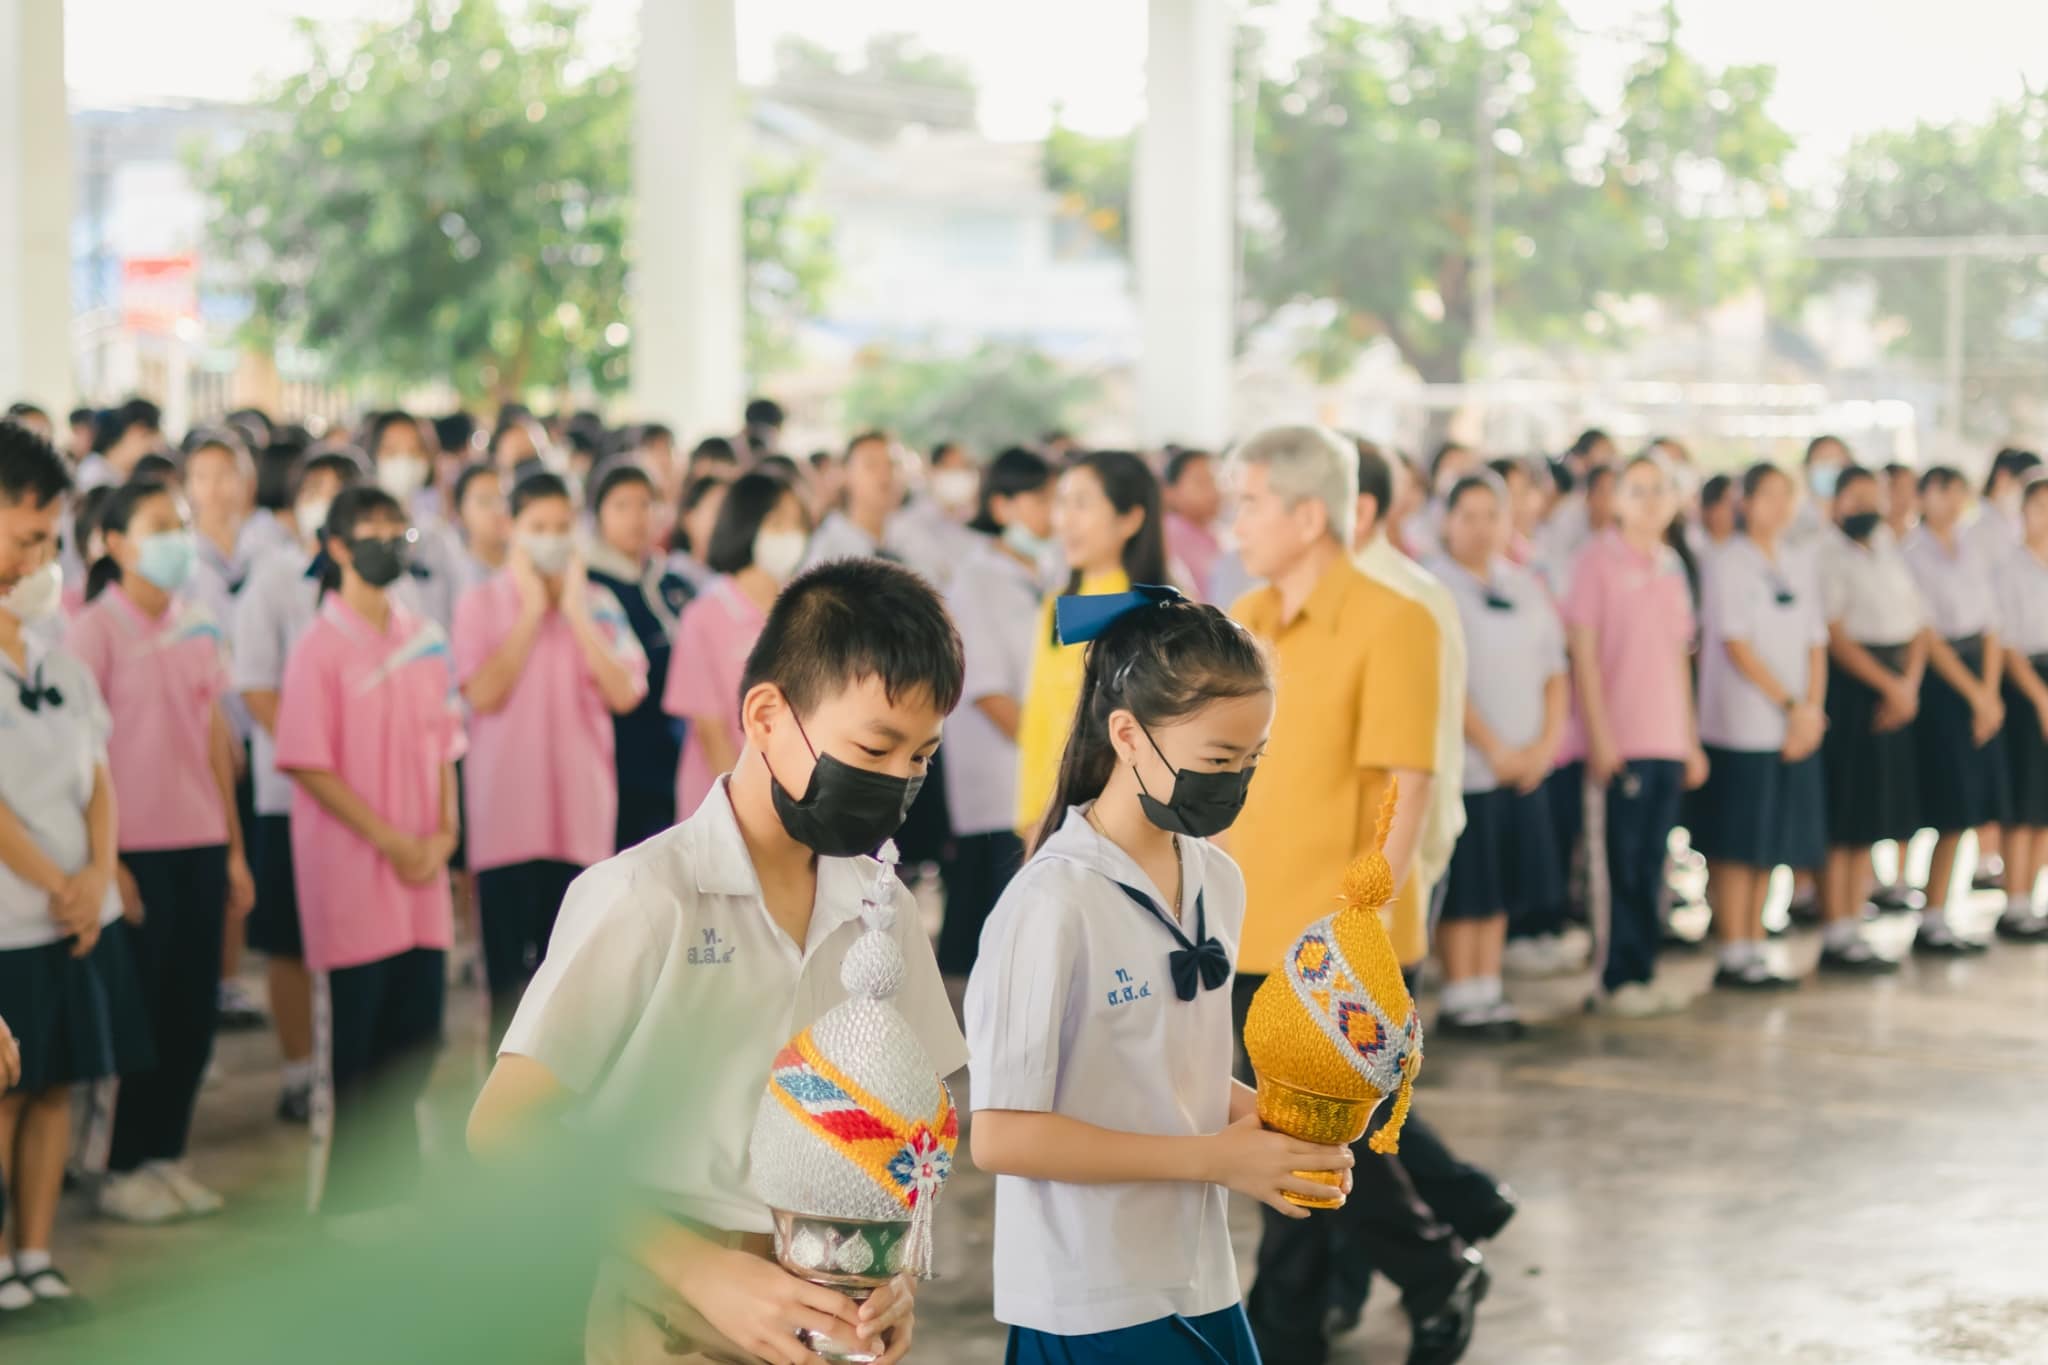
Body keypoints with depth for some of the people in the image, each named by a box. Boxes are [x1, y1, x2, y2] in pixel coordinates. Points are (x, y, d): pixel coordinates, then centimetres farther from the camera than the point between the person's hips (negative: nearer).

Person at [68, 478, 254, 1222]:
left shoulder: (197, 627, 10)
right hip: (137, 849, -5)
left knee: (193, 1013, 6)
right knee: (143, 1013, 0)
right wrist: (104, 860, -13)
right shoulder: (95, 630, -7)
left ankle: (166, 1156, 19)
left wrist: (235, 850, 12)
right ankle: (124, 1169, 12)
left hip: (200, 846, 5)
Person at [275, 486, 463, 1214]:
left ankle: (393, 1179, 22)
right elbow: (308, 766, -11)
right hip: (351, 872, -5)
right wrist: (391, 842, -13)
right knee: (349, 1039, 1)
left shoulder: (426, 640, 8)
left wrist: (444, 832, -1)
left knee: (415, 1031, 9)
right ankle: (340, 1196, 11)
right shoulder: (320, 647, -9)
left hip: (421, 876, 6)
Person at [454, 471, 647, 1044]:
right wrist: (531, 612, -10)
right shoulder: (482, 604, 2)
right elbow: (483, 693, -13)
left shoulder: (600, 605, 8)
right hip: (507, 815, -2)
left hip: (580, 810, 2)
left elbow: (624, 694, -6)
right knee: (509, 963, 1)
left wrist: (576, 613, -8)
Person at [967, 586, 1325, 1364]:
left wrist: (1263, 1118, -2)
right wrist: (1213, 1158, -16)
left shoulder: (1218, 882, 4)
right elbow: (1001, 1135, -20)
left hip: (1204, 1289, 7)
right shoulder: (1055, 905, -19)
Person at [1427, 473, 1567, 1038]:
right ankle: (1460, 1002, 6)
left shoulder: (1527, 588, 13)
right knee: (1463, 890, -1)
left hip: (1524, 766, 6)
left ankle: (1489, 994, 17)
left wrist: (1546, 744, -1)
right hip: (1464, 764, -6)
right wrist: (1494, 748, -13)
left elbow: (1554, 671, 13)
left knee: (1501, 887, 10)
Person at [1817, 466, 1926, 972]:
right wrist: (1887, 684, -13)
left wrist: (1909, 684, -2)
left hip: (1894, 692, 8)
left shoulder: (1891, 552, 17)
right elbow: (1835, 636, -13)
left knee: (1873, 819, 10)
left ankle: (1852, 930, 17)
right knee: (1843, 822, -6)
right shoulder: (1828, 554, -7)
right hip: (1849, 687, -8)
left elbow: (1917, 626, 14)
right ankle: (1835, 937, 0)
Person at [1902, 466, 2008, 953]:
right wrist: (1974, 692, -10)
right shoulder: (1912, 554, -7)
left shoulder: (1972, 550, 13)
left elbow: (1991, 626, 10)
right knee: (1951, 809, -8)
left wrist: (1992, 692, -2)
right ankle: (1931, 923, -2)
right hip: (1938, 681, -7)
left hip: (1979, 680, 7)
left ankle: (1936, 918, 11)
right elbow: (1928, 637, -10)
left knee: (1963, 812, 5)